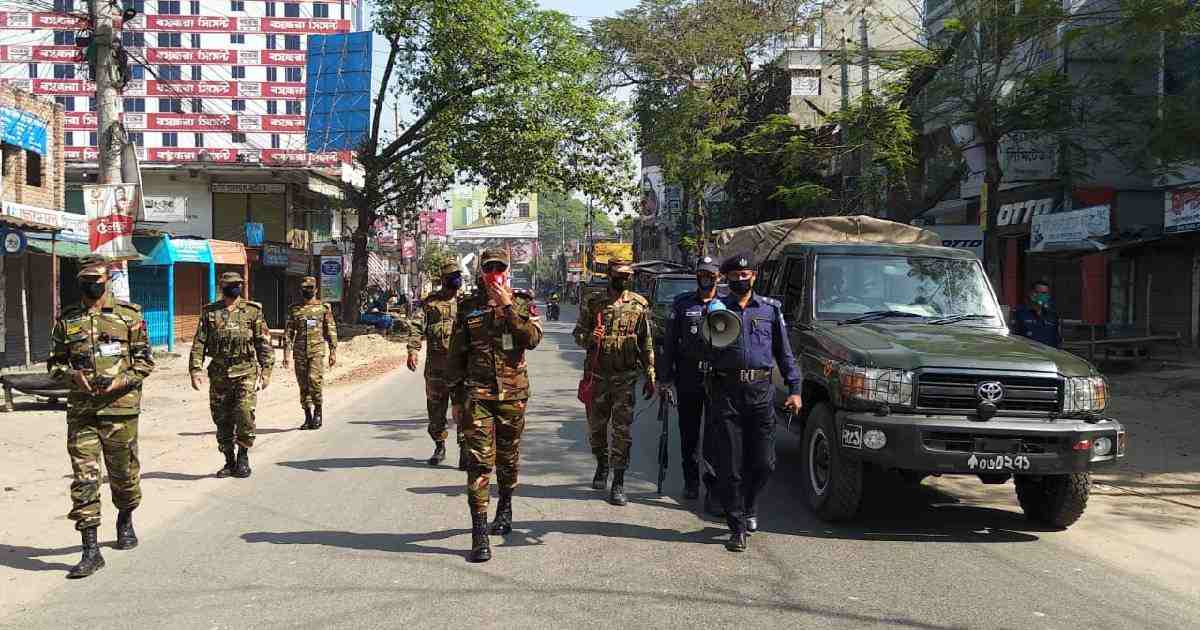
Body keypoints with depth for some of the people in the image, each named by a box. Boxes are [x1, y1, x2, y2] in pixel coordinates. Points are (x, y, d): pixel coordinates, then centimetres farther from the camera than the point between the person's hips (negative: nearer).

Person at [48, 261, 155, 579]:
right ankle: (91, 550, -3)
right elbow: (54, 363, 14)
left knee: (124, 474, 12)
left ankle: (126, 521, 39)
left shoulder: (129, 315, 2)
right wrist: (73, 375, -7)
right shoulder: (66, 320, 9)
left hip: (120, 408, -1)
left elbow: (145, 360, 2)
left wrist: (122, 380, -13)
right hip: (80, 411, 2)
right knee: (84, 478, -5)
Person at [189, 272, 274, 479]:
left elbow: (263, 343, 4)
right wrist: (195, 370, -5)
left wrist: (266, 371, -2)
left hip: (245, 372, -2)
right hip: (219, 374, 2)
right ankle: (229, 461, 18)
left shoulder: (252, 311, 4)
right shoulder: (209, 312, 7)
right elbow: (199, 343, 5)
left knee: (244, 413, -15)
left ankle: (243, 456, 2)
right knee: (222, 419, 6)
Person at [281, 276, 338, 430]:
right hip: (299, 352, 3)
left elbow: (331, 331, 6)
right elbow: (288, 332, 10)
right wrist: (286, 353, 3)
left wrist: (333, 352, 1)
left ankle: (318, 411, 3)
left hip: (317, 351, -3)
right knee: (303, 385, 4)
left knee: (314, 380, -17)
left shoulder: (324, 308, 5)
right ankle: (308, 417, 12)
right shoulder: (294, 309, 10)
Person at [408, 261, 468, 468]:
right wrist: (413, 349, -15)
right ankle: (439, 447, 25)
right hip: (435, 364, 1)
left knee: (462, 410, -9)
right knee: (435, 409, 10)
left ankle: (465, 450, -5)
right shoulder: (429, 303, 7)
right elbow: (418, 327, -1)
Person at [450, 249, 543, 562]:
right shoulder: (468, 306, 6)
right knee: (479, 461, -9)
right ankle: (479, 532, -9)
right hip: (478, 393, -1)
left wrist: (508, 307, -16)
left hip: (513, 392, 1)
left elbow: (533, 338, -14)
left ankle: (505, 507, 40)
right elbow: (457, 351, 13)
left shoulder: (522, 303, 4)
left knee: (508, 457, 15)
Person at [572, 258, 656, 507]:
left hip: (626, 377, -1)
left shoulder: (639, 305, 3)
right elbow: (578, 333, 8)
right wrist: (589, 337, -16)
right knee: (595, 426, 11)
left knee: (622, 429, -4)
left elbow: (647, 344, 6)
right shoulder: (592, 303, 4)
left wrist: (650, 377, 3)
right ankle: (602, 464, 37)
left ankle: (618, 483, 3)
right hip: (597, 375, 1)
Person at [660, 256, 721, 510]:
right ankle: (691, 482, 27)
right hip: (687, 381, 2)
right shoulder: (682, 304, 8)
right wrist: (666, 379, 0)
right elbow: (669, 344, 7)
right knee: (688, 435, 11)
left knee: (715, 438, -7)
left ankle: (713, 491, -5)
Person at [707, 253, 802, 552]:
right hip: (726, 392, -1)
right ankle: (737, 528, 8)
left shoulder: (770, 309, 13)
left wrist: (795, 388, 8)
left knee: (764, 463, 2)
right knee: (730, 465, 0)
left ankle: (748, 506, 30)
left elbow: (784, 352, 15)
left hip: (761, 392, 1)